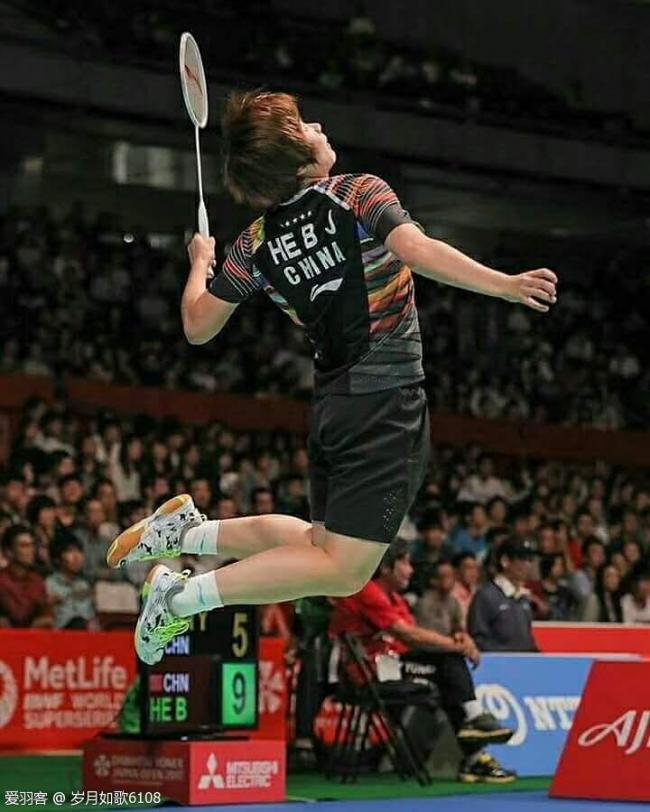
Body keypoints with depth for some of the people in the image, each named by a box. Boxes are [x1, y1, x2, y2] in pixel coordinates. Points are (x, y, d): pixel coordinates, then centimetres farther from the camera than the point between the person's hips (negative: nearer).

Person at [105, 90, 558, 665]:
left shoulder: (258, 243, 6)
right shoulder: (359, 194, -9)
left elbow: (197, 326, 12)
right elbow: (418, 251, -26)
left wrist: (200, 262, 30)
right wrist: (505, 285, -29)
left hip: (333, 403, 7)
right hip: (386, 402, -7)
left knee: (319, 543, 25)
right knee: (344, 570, -6)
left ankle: (185, 531, 14)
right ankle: (184, 595, -10)